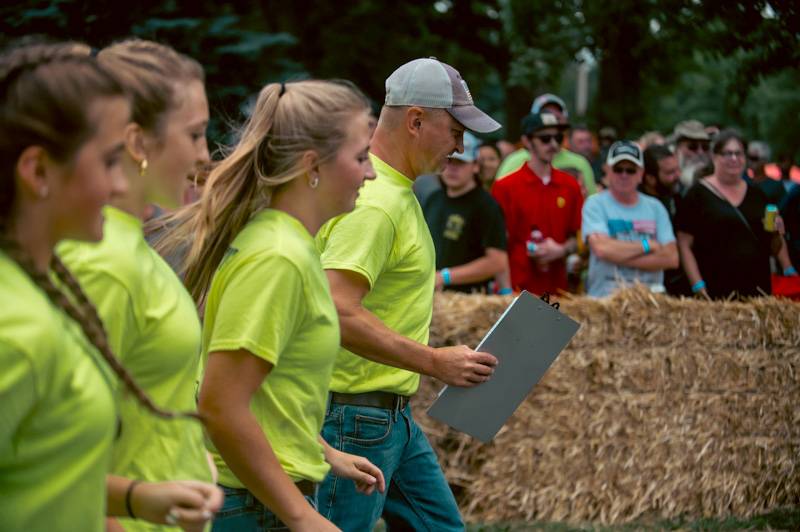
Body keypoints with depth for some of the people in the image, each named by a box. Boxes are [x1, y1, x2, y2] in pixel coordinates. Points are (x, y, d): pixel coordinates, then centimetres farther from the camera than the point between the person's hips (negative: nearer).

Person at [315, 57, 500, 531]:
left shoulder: (399, 193, 12)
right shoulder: (372, 203, -21)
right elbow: (338, 314, -30)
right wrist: (435, 362, -25)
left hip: (395, 415, 10)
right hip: (356, 415, -10)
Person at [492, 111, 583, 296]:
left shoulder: (571, 186, 9)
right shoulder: (505, 188, -1)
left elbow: (578, 237, 14)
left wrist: (561, 250, -7)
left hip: (557, 287, 3)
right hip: (517, 286, -3)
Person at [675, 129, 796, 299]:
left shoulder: (756, 194, 15)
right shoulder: (698, 194, 0)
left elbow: (775, 242, 23)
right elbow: (684, 245, -4)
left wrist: (788, 270, 5)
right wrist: (698, 286, -12)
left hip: (758, 290, 4)